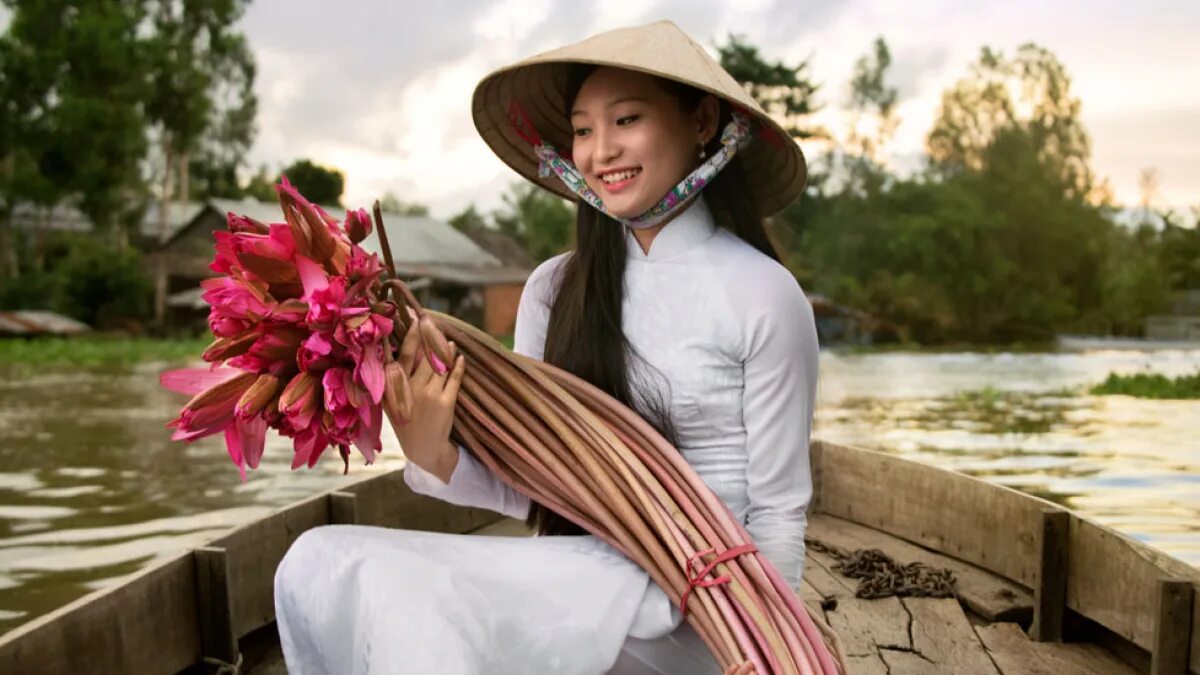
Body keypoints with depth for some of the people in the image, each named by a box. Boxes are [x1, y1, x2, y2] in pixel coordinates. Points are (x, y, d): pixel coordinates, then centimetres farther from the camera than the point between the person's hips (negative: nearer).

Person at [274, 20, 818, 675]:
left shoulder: (762, 296, -8)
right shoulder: (552, 289, 6)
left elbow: (776, 520, -4)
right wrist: (436, 459, -15)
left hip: (690, 616, -5)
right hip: (570, 578, 5)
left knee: (412, 590, -28)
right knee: (320, 561, -15)